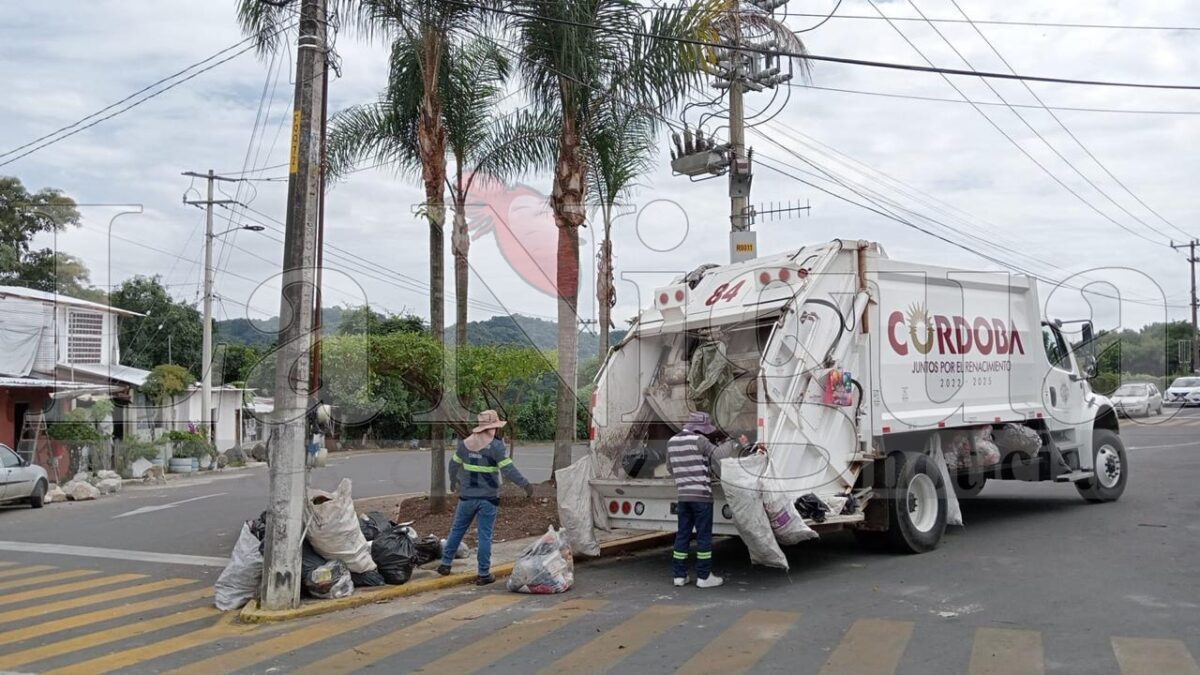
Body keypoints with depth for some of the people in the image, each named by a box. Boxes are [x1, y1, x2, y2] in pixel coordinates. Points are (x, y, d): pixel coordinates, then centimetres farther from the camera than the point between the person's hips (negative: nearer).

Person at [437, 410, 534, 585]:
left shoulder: (465, 443, 5)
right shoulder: (496, 446, -12)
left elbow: (454, 464, 17)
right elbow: (508, 469, -20)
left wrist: (453, 480, 35)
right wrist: (525, 484, -17)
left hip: (467, 496, 4)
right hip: (488, 498, -4)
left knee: (457, 530, 17)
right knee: (485, 535, 1)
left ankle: (445, 564, 22)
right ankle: (484, 574, 4)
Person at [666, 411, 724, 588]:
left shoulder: (672, 442, 11)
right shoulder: (699, 441, -10)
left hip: (681, 495, 6)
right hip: (701, 495, -6)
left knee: (683, 534, 11)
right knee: (704, 536, 0)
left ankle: (679, 575, 13)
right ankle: (704, 576, 3)